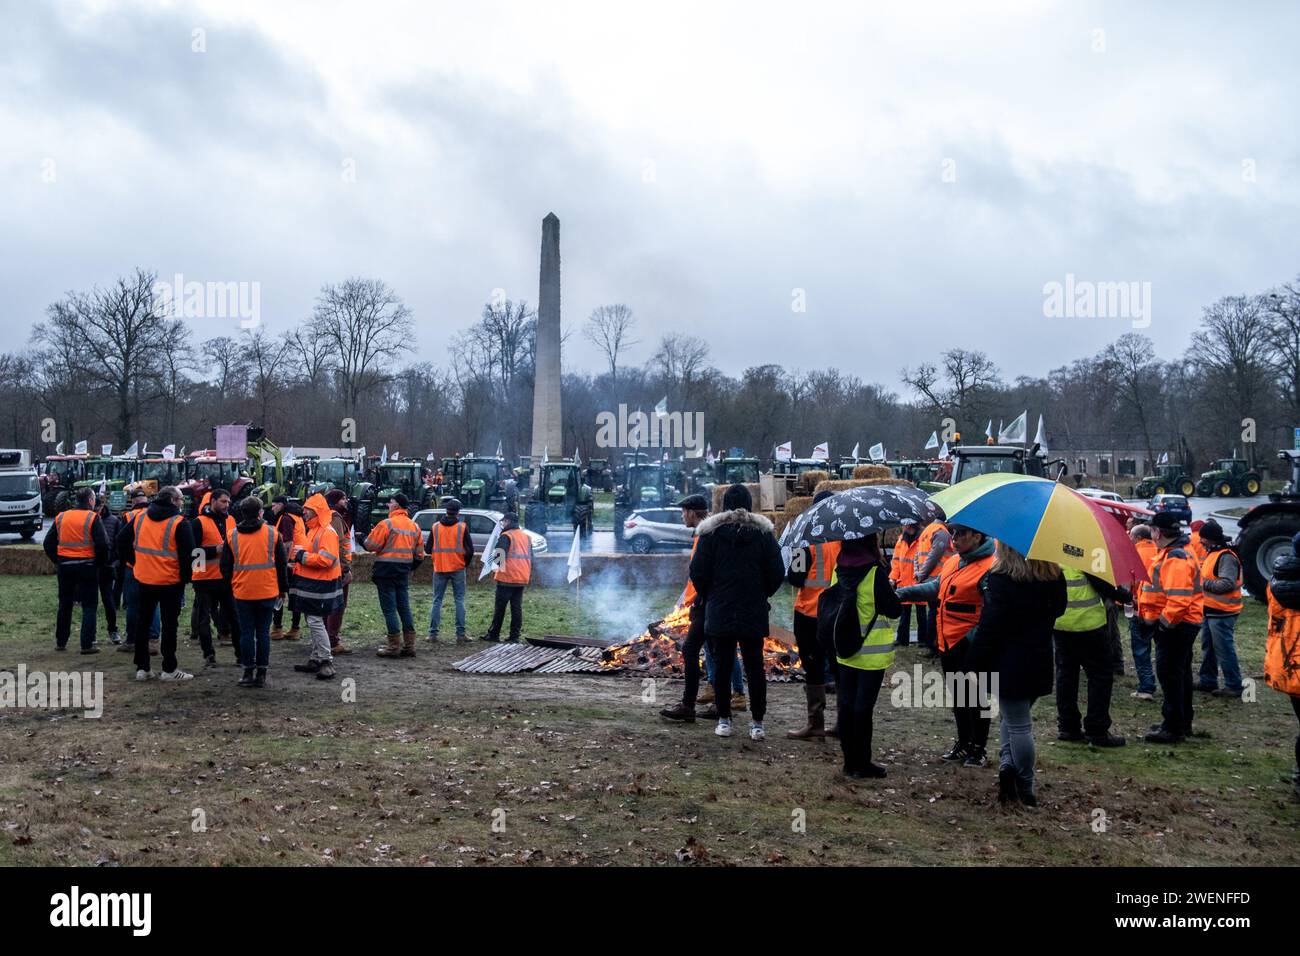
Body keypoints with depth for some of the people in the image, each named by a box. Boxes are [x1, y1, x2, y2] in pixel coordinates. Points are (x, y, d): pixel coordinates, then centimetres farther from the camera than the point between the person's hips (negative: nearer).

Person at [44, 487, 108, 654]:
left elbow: (48, 543, 8)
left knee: (65, 604, 17)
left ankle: (60, 642, 22)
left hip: (64, 565, 5)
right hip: (87, 565, -5)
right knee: (89, 605, 2)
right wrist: (101, 562, -2)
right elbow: (103, 544, -16)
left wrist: (56, 561, 14)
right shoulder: (92, 518, -9)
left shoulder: (61, 517, 6)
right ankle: (87, 644, -3)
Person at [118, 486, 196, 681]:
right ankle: (169, 669, 7)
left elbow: (122, 541, 10)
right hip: (170, 581, -5)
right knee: (169, 624, 4)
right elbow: (188, 553, -15)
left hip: (144, 579, 5)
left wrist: (133, 560, 16)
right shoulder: (179, 523, -12)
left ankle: (142, 667, 16)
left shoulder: (140, 519, 5)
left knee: (142, 622, 14)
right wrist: (186, 576, -3)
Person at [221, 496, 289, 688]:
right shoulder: (272, 534, -2)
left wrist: (230, 588, 18)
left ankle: (248, 672, 7)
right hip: (267, 592, 0)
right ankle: (261, 674, 6)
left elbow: (225, 566, 6)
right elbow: (282, 564, 3)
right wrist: (282, 588, 13)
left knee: (246, 633, 7)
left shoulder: (232, 536, 1)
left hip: (242, 592, 0)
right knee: (263, 632, 6)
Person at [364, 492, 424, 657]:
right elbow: (418, 553, 15)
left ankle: (394, 646, -2)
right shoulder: (414, 526, 10)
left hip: (386, 571, -7)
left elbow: (371, 545, -12)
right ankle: (409, 645, 13)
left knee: (389, 608, -2)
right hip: (404, 572, 7)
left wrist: (363, 539, 8)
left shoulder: (386, 524, -13)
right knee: (404, 608, 12)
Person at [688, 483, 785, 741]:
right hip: (754, 613, 1)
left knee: (722, 664, 7)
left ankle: (724, 719, 9)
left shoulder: (710, 532, -3)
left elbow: (697, 572, -5)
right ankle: (757, 723, 6)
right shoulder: (763, 532, 0)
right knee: (754, 666, 6)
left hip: (719, 612, -1)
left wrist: (708, 596, 11)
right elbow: (777, 573, 0)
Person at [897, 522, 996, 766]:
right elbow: (936, 587, 22)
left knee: (975, 699, 5)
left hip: (970, 647, -8)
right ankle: (963, 743, 32)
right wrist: (903, 592, 13)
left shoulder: (988, 568, -18)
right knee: (958, 697, 19)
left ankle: (978, 749, 17)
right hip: (948, 643, 8)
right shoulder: (953, 561, 9)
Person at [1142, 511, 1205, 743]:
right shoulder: (1175, 552, 14)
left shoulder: (1175, 559, -22)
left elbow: (1179, 598, -29)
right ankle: (1183, 723, 30)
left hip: (1175, 626, -11)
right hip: (1183, 625, 11)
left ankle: (1173, 728, -2)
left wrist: (1165, 622, -21)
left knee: (1169, 674, -6)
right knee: (1179, 674, 19)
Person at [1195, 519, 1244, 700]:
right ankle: (1207, 681, 28)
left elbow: (1227, 584, -25)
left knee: (1224, 650, -6)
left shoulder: (1227, 557, -17)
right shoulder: (1212, 554, 15)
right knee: (1207, 648, 18)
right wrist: (1199, 575, 6)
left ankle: (1234, 686, 1)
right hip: (1209, 610, 11)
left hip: (1221, 613, -11)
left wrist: (1203, 583, -19)